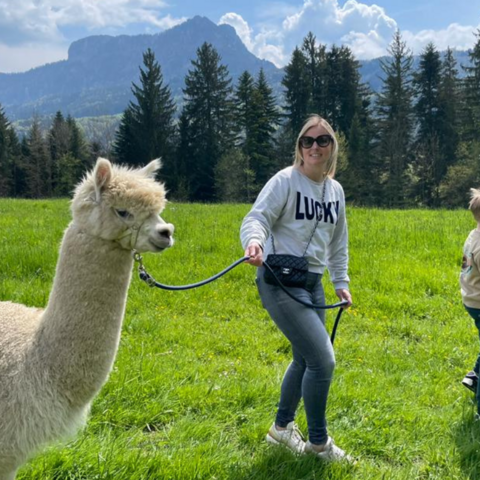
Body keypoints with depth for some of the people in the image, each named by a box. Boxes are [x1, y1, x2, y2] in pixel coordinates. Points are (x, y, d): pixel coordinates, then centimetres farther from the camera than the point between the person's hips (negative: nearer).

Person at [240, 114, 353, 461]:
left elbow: (338, 242, 20)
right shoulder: (285, 180, -10)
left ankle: (282, 427, 36)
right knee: (323, 359, -11)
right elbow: (256, 218, -20)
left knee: (305, 359, 14)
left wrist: (341, 282, 19)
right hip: (280, 282, -7)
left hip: (312, 283, 8)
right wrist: (254, 241, -41)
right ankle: (318, 442, 9)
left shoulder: (336, 190, 10)